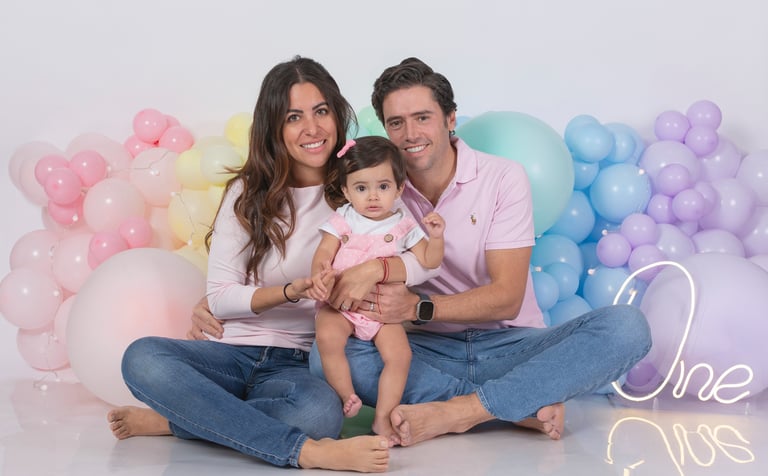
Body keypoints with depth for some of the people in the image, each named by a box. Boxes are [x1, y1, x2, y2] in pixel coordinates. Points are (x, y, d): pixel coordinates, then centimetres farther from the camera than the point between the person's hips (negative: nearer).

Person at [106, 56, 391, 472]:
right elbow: (220, 298, 0)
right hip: (234, 352, 2)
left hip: (299, 363, -1)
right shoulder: (248, 193, 7)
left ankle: (170, 420, -19)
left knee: (321, 411, -38)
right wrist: (292, 291, -16)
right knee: (142, 357, -30)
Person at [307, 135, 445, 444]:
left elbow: (428, 262, 6)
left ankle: (382, 418, -5)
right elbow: (323, 253, -4)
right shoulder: (343, 220, 3)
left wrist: (435, 237, -12)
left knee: (400, 354, -19)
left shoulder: (403, 226, 6)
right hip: (339, 304, -1)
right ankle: (347, 398, -13)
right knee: (327, 338, -31)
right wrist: (318, 276, -26)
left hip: (384, 309, 1)